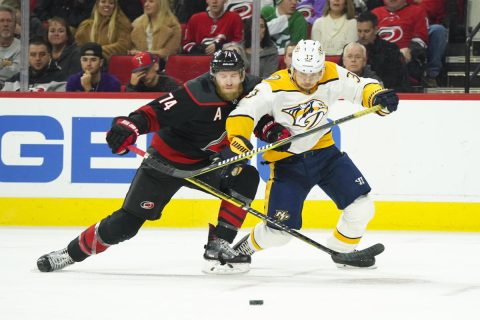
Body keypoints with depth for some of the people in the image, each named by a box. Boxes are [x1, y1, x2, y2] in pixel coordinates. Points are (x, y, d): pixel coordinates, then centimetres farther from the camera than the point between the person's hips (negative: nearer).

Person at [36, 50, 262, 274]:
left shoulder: (250, 89, -10)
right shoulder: (197, 94, -28)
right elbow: (155, 113, -30)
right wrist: (129, 126, -47)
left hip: (205, 163, 6)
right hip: (167, 160, -5)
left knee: (246, 178, -17)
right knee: (126, 222, -8)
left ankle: (218, 246, -10)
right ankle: (71, 252, 11)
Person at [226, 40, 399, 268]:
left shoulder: (332, 76, -12)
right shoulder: (274, 87, -23)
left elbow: (361, 87, -4)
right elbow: (244, 112, -29)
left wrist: (378, 97, -26)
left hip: (323, 152, 4)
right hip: (287, 161, -4)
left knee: (361, 207, -6)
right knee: (277, 231, -7)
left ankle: (342, 249, 22)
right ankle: (245, 247, 26)